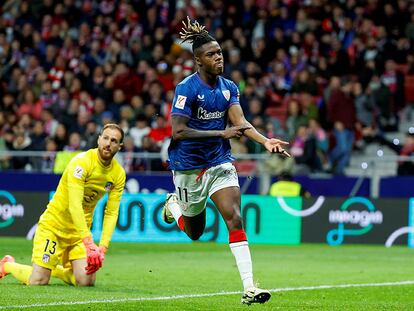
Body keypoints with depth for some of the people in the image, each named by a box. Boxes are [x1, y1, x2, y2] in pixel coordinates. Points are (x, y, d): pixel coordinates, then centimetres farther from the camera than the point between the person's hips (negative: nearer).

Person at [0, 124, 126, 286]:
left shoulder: (118, 174, -5)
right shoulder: (82, 162, -23)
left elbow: (111, 213, -4)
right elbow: (74, 205, -31)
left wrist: (102, 247, -18)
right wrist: (89, 243, -39)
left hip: (80, 229, 6)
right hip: (54, 223, -6)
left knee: (86, 281, -9)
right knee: (38, 281, -12)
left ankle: (54, 269, 22)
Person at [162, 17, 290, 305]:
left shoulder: (229, 87, 1)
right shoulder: (187, 88, -17)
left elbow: (240, 123, -8)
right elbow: (178, 131, -21)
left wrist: (266, 141, -26)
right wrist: (221, 133, -24)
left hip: (220, 162, 3)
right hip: (189, 165, -3)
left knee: (235, 219, -14)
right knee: (195, 232, 12)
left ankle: (249, 287, -18)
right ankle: (174, 203, 47)